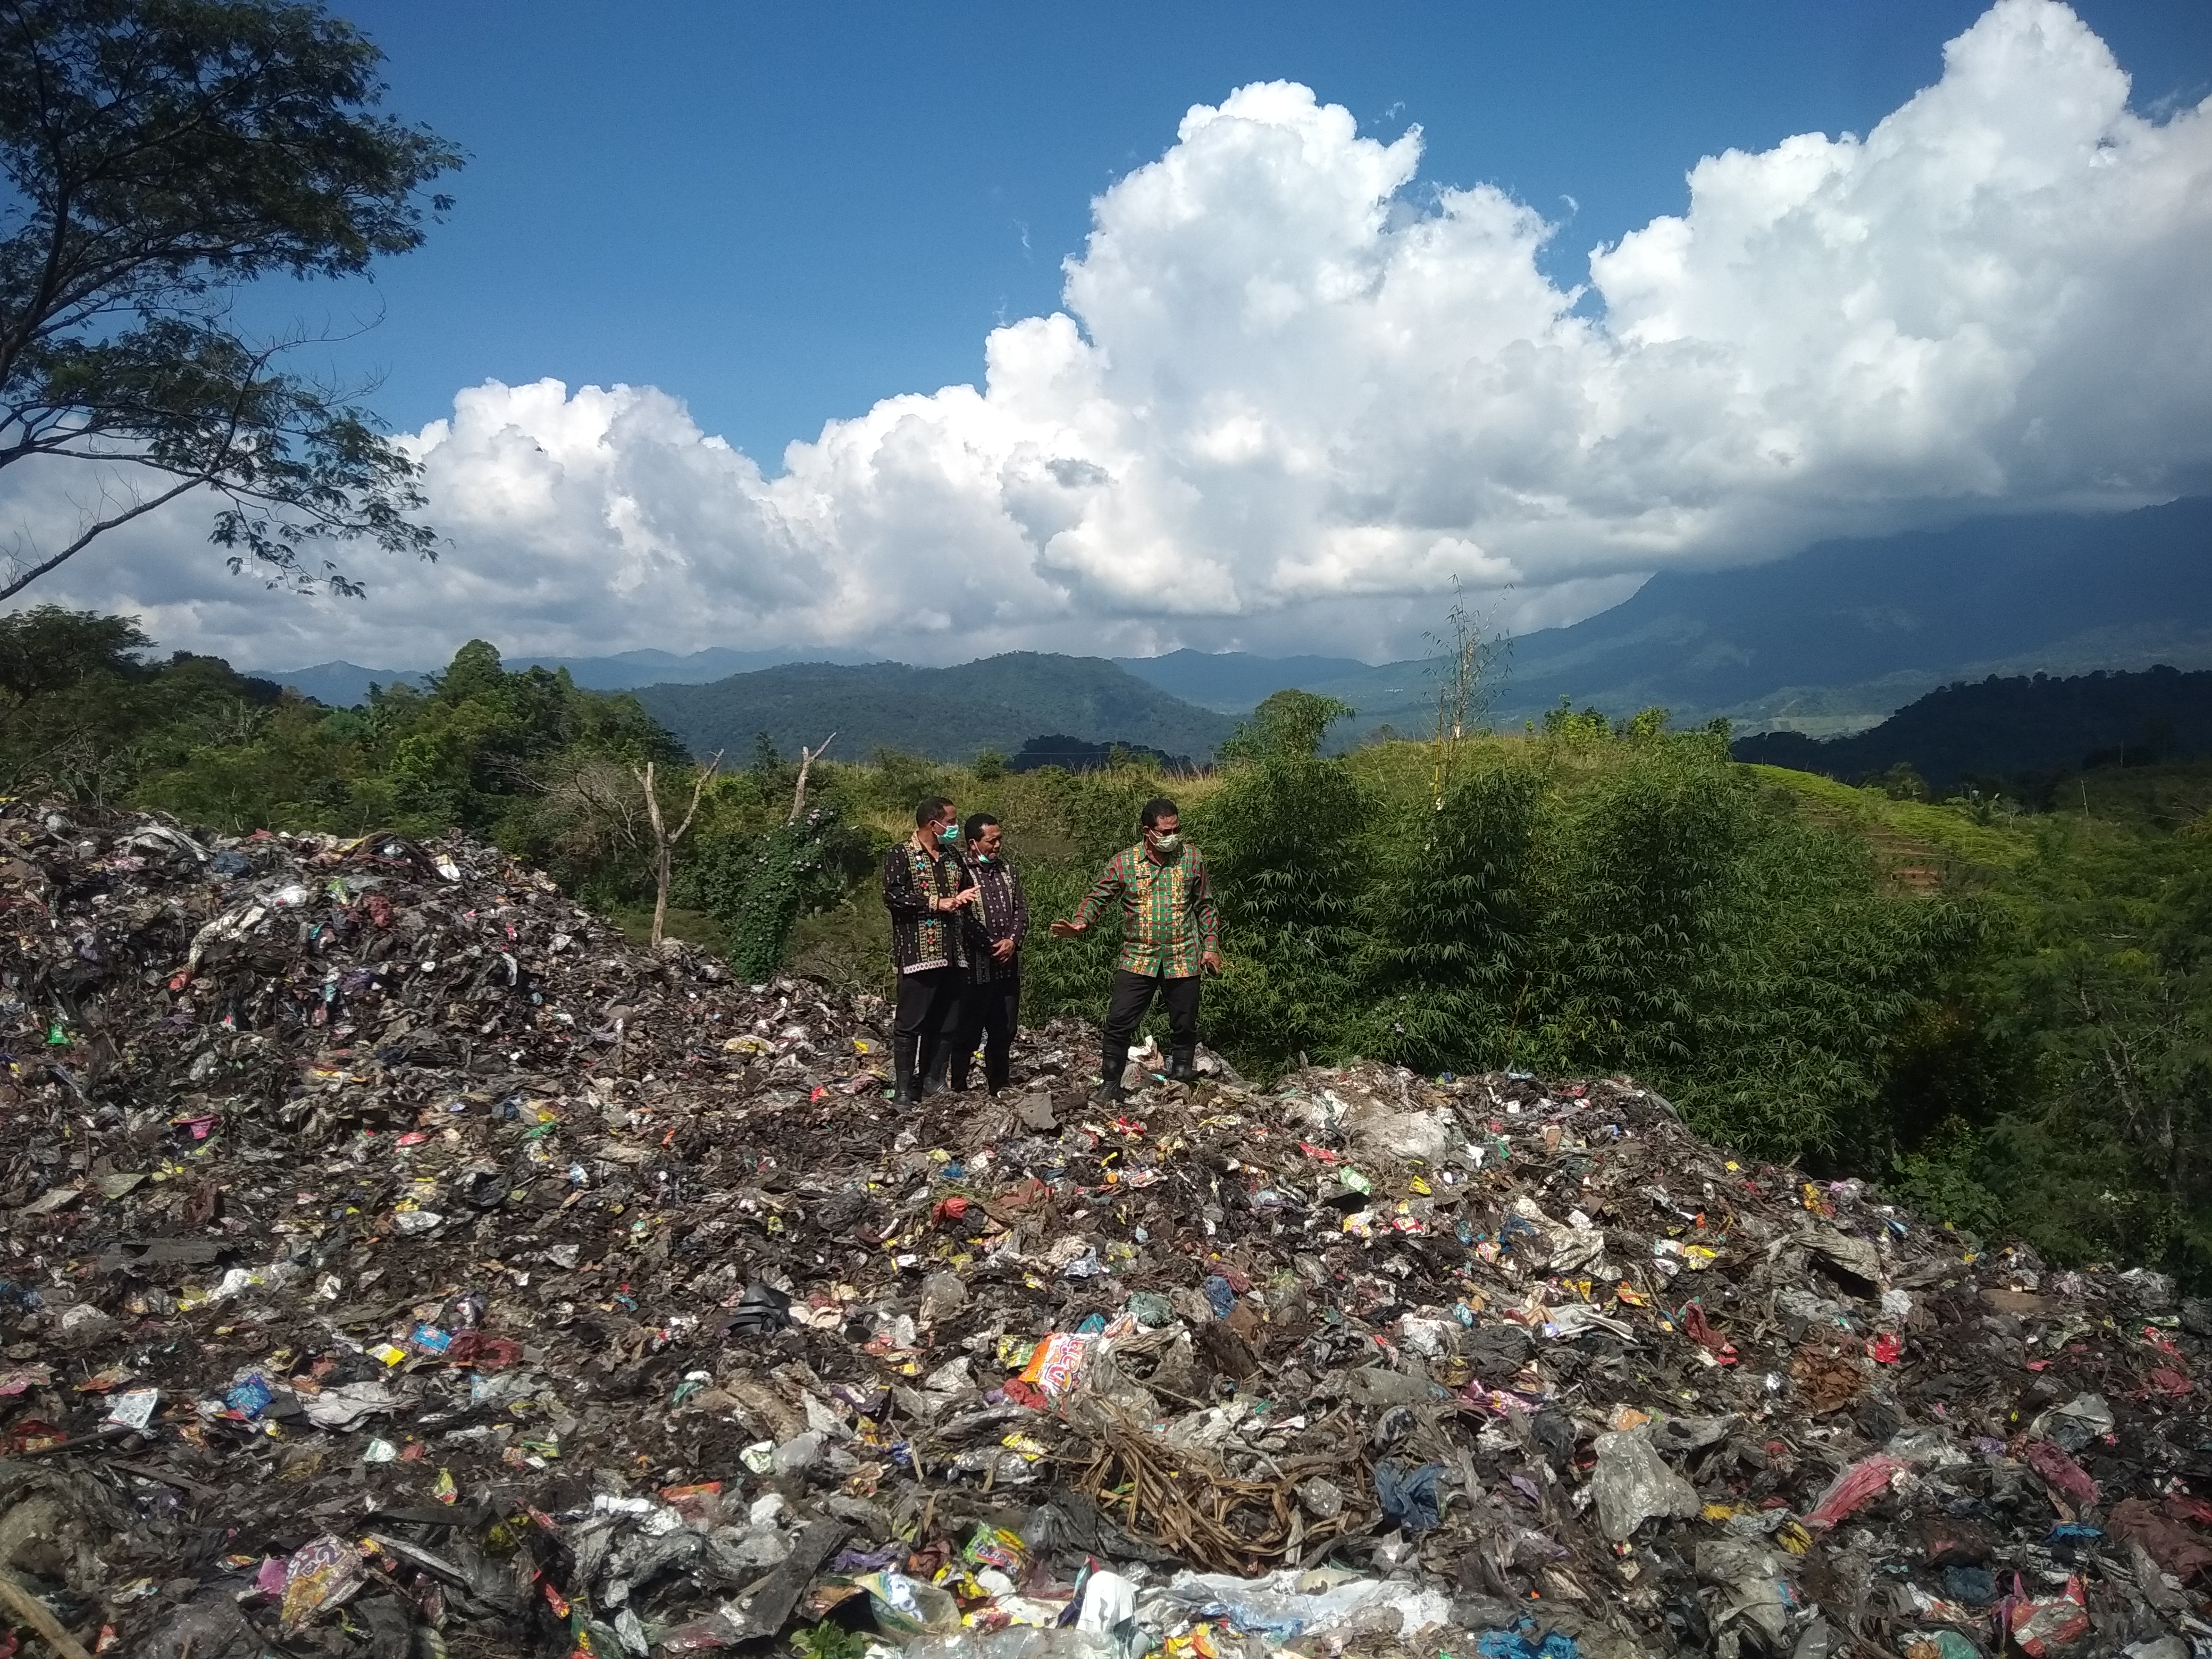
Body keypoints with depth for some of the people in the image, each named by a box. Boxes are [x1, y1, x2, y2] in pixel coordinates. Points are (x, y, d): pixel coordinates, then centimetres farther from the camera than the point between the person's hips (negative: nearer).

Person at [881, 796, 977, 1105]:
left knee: (944, 1023, 7)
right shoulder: (900, 856, -3)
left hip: (951, 953, 7)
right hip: (917, 953, -7)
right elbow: (893, 897, -15)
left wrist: (962, 898, 3)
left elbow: (965, 892, 28)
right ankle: (903, 1088, 2)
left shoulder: (953, 857, 17)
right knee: (910, 1022, -4)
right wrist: (938, 903, -14)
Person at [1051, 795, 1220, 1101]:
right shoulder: (1124, 861, -3)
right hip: (1137, 959, -1)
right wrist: (1080, 923, -20)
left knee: (1184, 1027, 9)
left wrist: (1211, 946, 4)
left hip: (1183, 959, 1)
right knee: (1118, 1023, -4)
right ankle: (1110, 1085, 9)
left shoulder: (1192, 858, 0)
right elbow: (1098, 896, -1)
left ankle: (1180, 1084, 26)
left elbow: (1205, 906, 7)